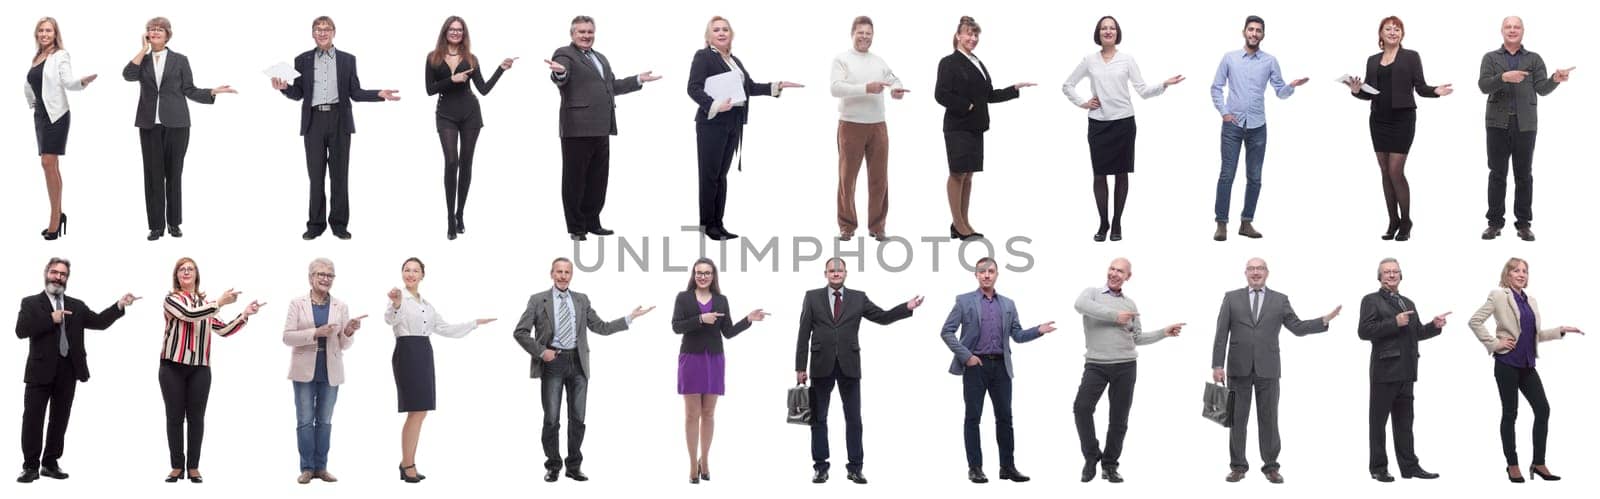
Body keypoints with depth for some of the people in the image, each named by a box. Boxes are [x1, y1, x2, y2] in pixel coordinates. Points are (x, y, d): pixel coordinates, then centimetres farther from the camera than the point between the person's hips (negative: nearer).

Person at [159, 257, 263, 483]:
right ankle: (177, 466, 8)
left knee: (196, 417, 2)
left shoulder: (206, 303, 15)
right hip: (173, 366, -3)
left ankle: (193, 467, 8)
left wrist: (244, 314, 0)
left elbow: (224, 330, 12)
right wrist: (220, 303, -20)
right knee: (175, 417, 1)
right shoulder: (172, 299, 1)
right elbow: (190, 314, -19)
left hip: (200, 368, 3)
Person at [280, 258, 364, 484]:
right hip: (305, 370, -2)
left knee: (325, 421, 7)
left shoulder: (340, 307, 5)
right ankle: (307, 468, 6)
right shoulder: (297, 303, 0)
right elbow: (287, 336, -7)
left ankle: (321, 467, 13)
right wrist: (315, 333, -19)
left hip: (330, 371, 2)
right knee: (305, 420, -1)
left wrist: (349, 332, -17)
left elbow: (345, 345, 5)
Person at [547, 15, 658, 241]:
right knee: (574, 178, 0)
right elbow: (560, 79, -24)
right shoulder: (565, 55, -5)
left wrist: (639, 79, 25)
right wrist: (559, 72, -47)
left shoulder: (600, 58, 21)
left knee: (598, 178, 13)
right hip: (577, 128, -8)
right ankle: (576, 227, 5)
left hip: (601, 128, 8)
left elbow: (612, 86, 29)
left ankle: (592, 222, 22)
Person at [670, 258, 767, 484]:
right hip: (691, 359, -2)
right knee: (692, 413, -1)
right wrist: (701, 319, -19)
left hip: (714, 360, 2)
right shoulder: (683, 297, 2)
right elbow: (676, 326, -8)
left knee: (708, 413, 7)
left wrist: (748, 319, -5)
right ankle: (693, 465, 3)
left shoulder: (721, 300, 8)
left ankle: (704, 461, 17)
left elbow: (728, 332, 7)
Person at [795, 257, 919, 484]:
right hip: (822, 365, 0)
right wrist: (800, 367, -3)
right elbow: (804, 334, 2)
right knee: (818, 418, 4)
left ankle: (854, 467, 8)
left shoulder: (858, 298, 6)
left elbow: (883, 317, 3)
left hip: (849, 365, 1)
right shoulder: (812, 297, 4)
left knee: (853, 418, 2)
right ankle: (820, 467, 10)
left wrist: (907, 307, -13)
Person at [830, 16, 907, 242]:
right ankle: (847, 226, 11)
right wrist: (865, 88, -25)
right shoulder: (842, 60, -3)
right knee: (847, 178, 3)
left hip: (878, 127, 4)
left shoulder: (879, 62, 12)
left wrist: (896, 89, -4)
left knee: (879, 178, 4)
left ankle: (876, 226, 12)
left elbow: (894, 79, 21)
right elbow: (836, 88, -15)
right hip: (851, 126, -4)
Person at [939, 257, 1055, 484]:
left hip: (1000, 366, 3)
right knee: (973, 417, 0)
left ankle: (1008, 466, 10)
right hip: (975, 365, -3)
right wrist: (965, 355, -9)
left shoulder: (1008, 305, 14)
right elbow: (946, 331, -1)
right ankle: (975, 468, 5)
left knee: (1005, 417, 4)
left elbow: (1017, 335, 12)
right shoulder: (964, 301, 2)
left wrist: (1039, 330, -6)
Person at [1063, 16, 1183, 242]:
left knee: (1121, 173, 4)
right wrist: (1082, 103, 1)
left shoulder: (1127, 59, 2)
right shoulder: (1089, 60, 4)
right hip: (1098, 124, 1)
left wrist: (1164, 85, -15)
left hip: (1123, 123, -1)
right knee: (1100, 174, 1)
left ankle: (1117, 223, 12)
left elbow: (1143, 91, -1)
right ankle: (1103, 223, 11)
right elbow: (1067, 85, 13)